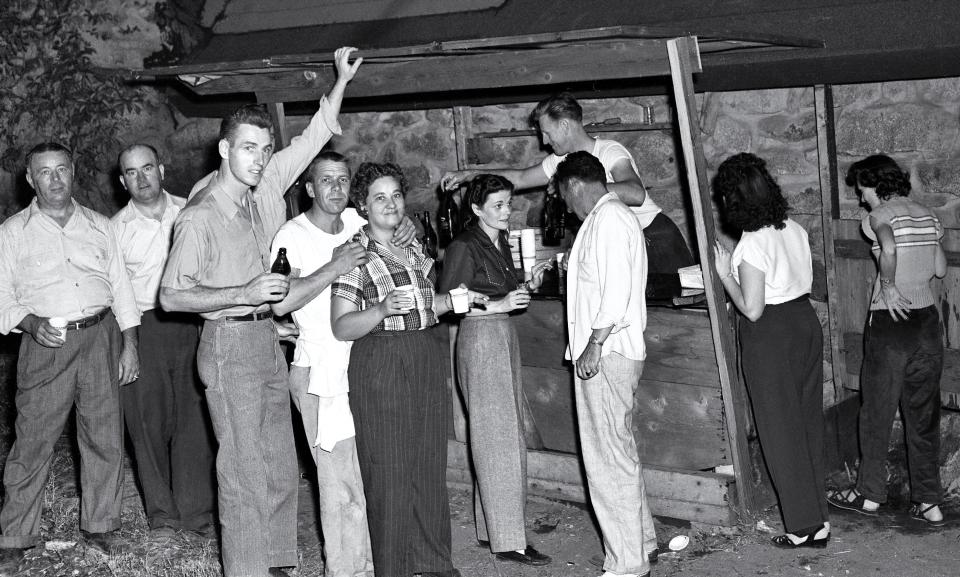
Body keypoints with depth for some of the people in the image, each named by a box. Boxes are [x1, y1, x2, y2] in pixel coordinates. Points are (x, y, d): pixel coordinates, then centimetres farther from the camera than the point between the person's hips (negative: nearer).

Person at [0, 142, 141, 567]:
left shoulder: (98, 226, 13)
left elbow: (121, 287, 13)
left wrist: (129, 345, 6)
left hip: (101, 338, 2)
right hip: (45, 342, -2)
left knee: (105, 435, 5)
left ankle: (99, 524, 18)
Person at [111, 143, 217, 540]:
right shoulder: (115, 228, 2)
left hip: (190, 326, 1)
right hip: (141, 329, -1)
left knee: (194, 418, 1)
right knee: (149, 422, 2)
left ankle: (197, 511, 10)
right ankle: (161, 512, 15)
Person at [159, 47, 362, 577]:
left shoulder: (267, 187, 5)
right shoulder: (199, 216, -14)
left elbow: (314, 136, 14)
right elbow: (172, 295, -16)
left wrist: (342, 80, 7)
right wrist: (244, 294, -23)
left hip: (267, 339, 7)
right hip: (228, 345, -7)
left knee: (280, 467, 12)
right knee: (244, 472, -3)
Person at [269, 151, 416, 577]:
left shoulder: (354, 221, 7)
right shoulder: (292, 236, -9)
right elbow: (281, 302, -22)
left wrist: (406, 227, 0)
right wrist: (334, 267, -26)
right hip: (321, 371, -6)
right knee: (342, 484, -5)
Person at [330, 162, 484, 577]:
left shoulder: (413, 246, 13)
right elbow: (341, 326, -13)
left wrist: (452, 300, 12)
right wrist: (382, 311, -27)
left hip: (426, 361, 7)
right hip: (380, 368, -7)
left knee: (431, 466, 12)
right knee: (389, 473, -2)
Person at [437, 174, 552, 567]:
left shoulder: (501, 243, 13)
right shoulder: (463, 247, -12)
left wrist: (529, 285, 4)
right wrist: (498, 305, -19)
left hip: (505, 336, 9)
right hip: (480, 340, -9)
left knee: (508, 437, 12)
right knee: (497, 439, -7)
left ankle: (490, 527, 21)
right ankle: (507, 541, -2)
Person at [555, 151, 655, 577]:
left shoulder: (607, 219, -13)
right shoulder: (615, 215, 19)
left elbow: (615, 290, -22)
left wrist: (594, 345, -21)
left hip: (605, 354, -11)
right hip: (620, 351, 11)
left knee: (609, 459, -6)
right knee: (621, 453, 19)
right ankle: (640, 542, 31)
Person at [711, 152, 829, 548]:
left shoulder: (752, 245, -21)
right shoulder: (795, 230, 3)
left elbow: (751, 309, -22)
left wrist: (725, 273, -10)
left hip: (771, 336, -8)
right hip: (805, 320, 8)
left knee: (781, 431, 4)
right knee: (809, 422, 15)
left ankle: (803, 526, 11)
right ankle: (817, 519, 23)